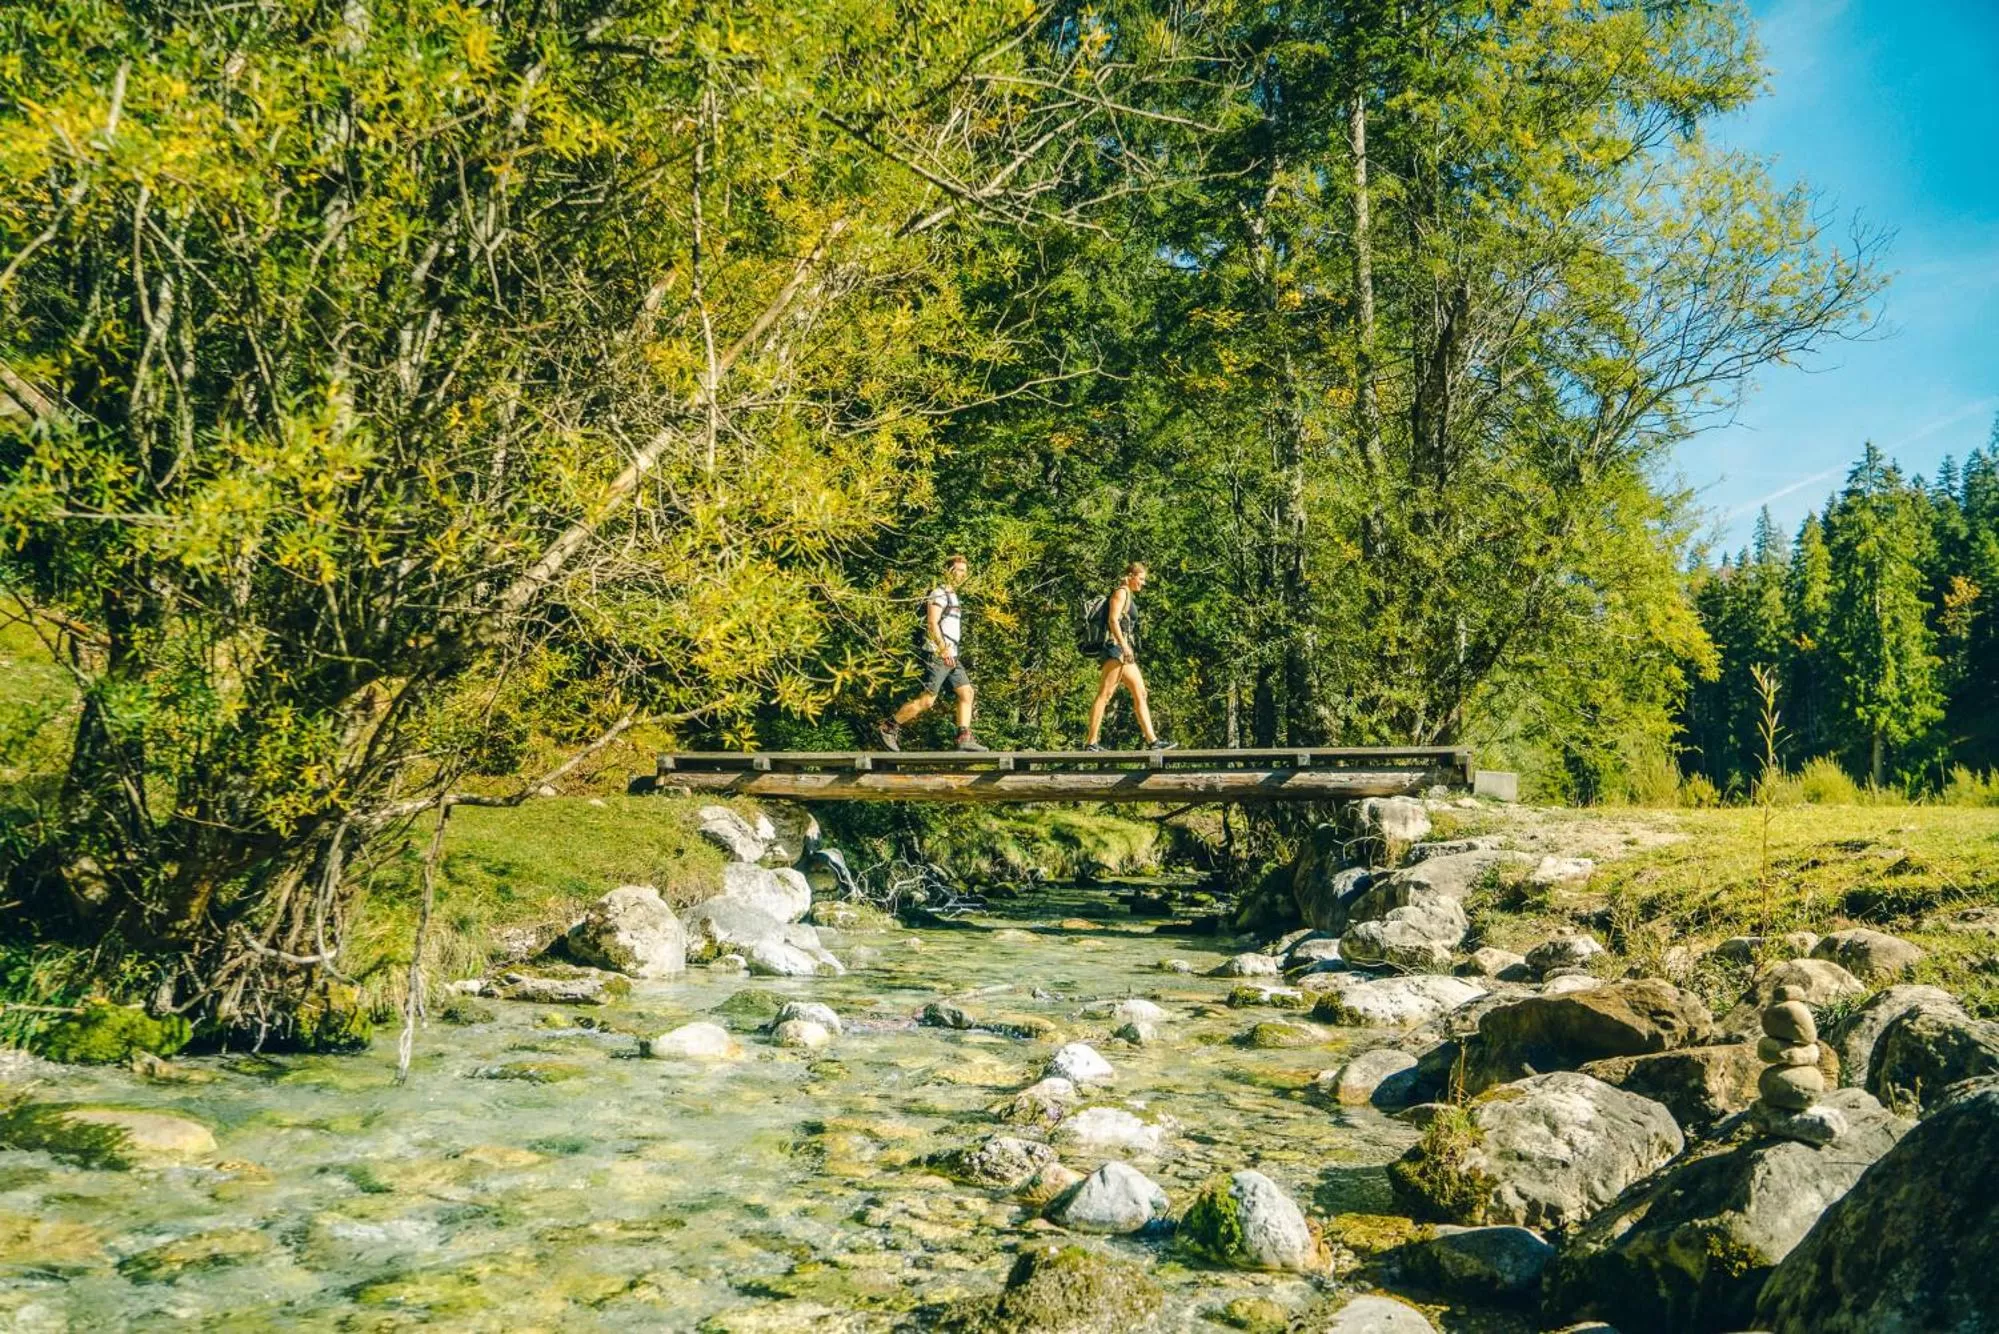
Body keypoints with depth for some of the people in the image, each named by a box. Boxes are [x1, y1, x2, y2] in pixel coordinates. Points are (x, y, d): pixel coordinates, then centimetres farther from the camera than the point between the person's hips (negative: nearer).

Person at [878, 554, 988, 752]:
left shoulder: (953, 595, 21)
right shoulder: (939, 594, -9)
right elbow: (932, 623, -20)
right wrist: (943, 648, -29)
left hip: (951, 656, 10)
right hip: (937, 655, -10)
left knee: (966, 693, 0)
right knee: (927, 700, -10)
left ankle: (964, 739, -2)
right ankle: (888, 726, 0)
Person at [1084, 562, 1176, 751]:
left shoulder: (1129, 596, 24)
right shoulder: (1120, 592, -5)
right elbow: (1113, 620, -18)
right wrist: (1124, 645, -26)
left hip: (1124, 652, 11)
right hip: (1115, 648, -11)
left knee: (1141, 694, 7)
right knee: (1104, 695, -13)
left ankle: (1152, 740, 5)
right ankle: (1091, 743, -15)